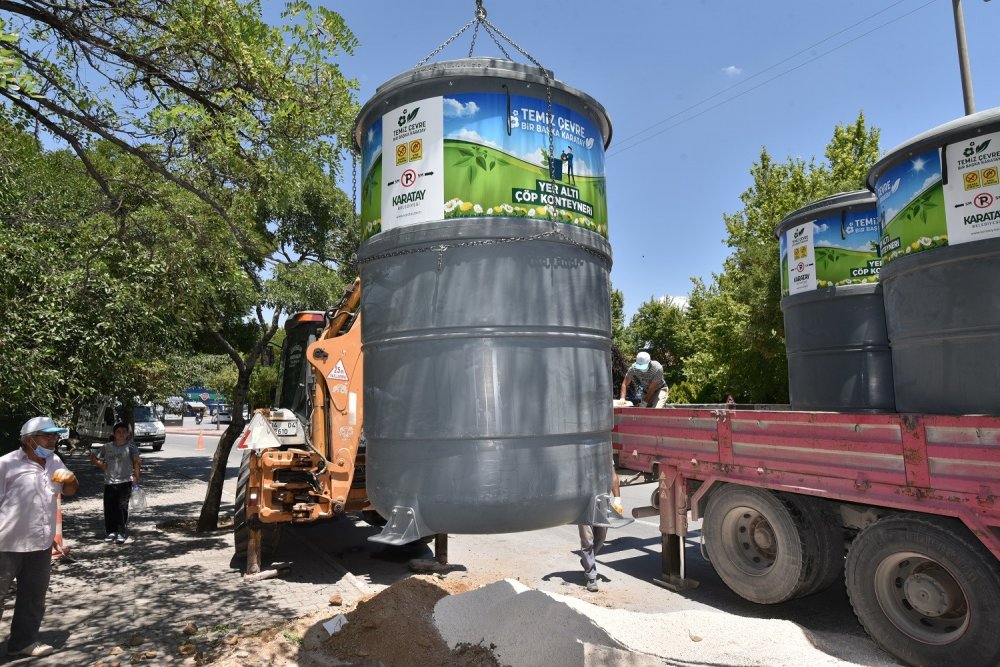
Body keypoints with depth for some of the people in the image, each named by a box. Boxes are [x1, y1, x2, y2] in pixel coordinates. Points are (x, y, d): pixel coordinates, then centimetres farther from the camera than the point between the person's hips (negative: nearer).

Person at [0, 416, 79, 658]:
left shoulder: (54, 462, 7)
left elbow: (70, 491, 15)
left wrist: (70, 479, -8)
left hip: (41, 544, 6)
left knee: (34, 595, 15)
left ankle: (23, 640, 29)